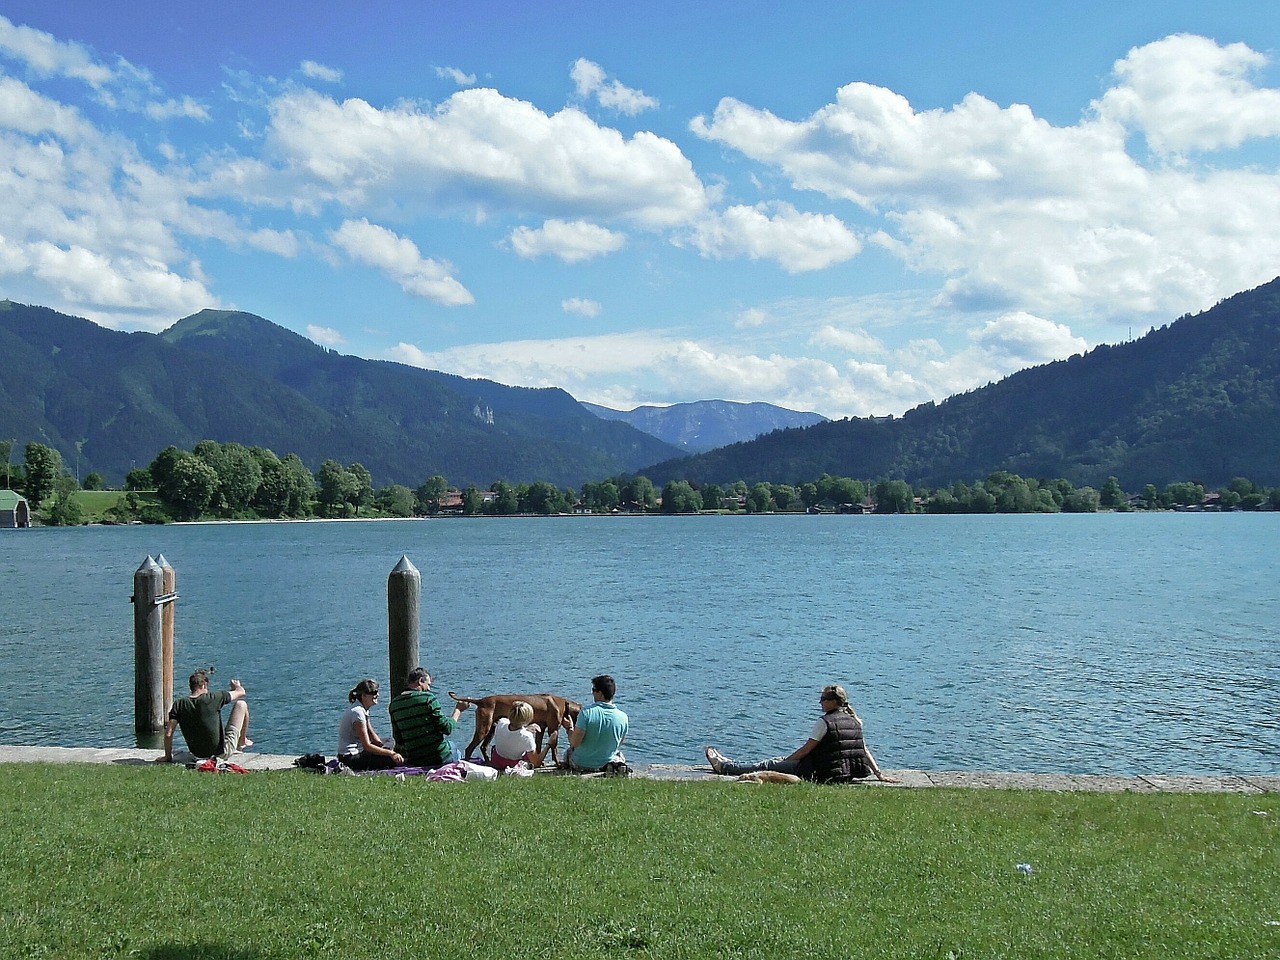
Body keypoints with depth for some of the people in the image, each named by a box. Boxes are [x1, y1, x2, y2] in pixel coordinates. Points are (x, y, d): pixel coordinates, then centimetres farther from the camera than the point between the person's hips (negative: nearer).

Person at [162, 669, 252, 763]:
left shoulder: (179, 704, -10)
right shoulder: (212, 699, -18)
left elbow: (168, 734, -13)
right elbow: (241, 692, -2)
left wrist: (168, 757, 2)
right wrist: (237, 686, 23)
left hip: (198, 754, 4)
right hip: (222, 753, -4)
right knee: (241, 704, 10)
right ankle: (242, 742, 31)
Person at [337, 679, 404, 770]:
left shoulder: (364, 710, 11)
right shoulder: (357, 712, -20)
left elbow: (373, 737, 13)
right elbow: (367, 745, -21)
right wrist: (391, 753, -21)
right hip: (350, 758, -10)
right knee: (393, 760, -19)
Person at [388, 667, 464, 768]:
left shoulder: (394, 704, 3)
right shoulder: (428, 698, -12)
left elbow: (398, 740, 5)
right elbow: (447, 728, -12)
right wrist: (458, 710, 1)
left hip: (415, 761, 4)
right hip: (441, 757, -4)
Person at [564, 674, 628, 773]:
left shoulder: (587, 711, -23)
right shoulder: (623, 717, -13)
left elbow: (574, 743, -22)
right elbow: (618, 745, 2)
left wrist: (570, 728, -4)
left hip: (581, 764, -2)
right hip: (606, 763, 2)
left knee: (569, 751, 33)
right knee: (619, 753, 35)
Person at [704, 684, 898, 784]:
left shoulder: (825, 721, -14)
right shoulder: (855, 721, 7)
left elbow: (806, 749, -10)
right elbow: (865, 750, 6)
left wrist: (784, 761, 0)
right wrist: (880, 774, 10)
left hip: (823, 773, -8)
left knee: (770, 765, 6)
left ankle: (724, 766, 17)